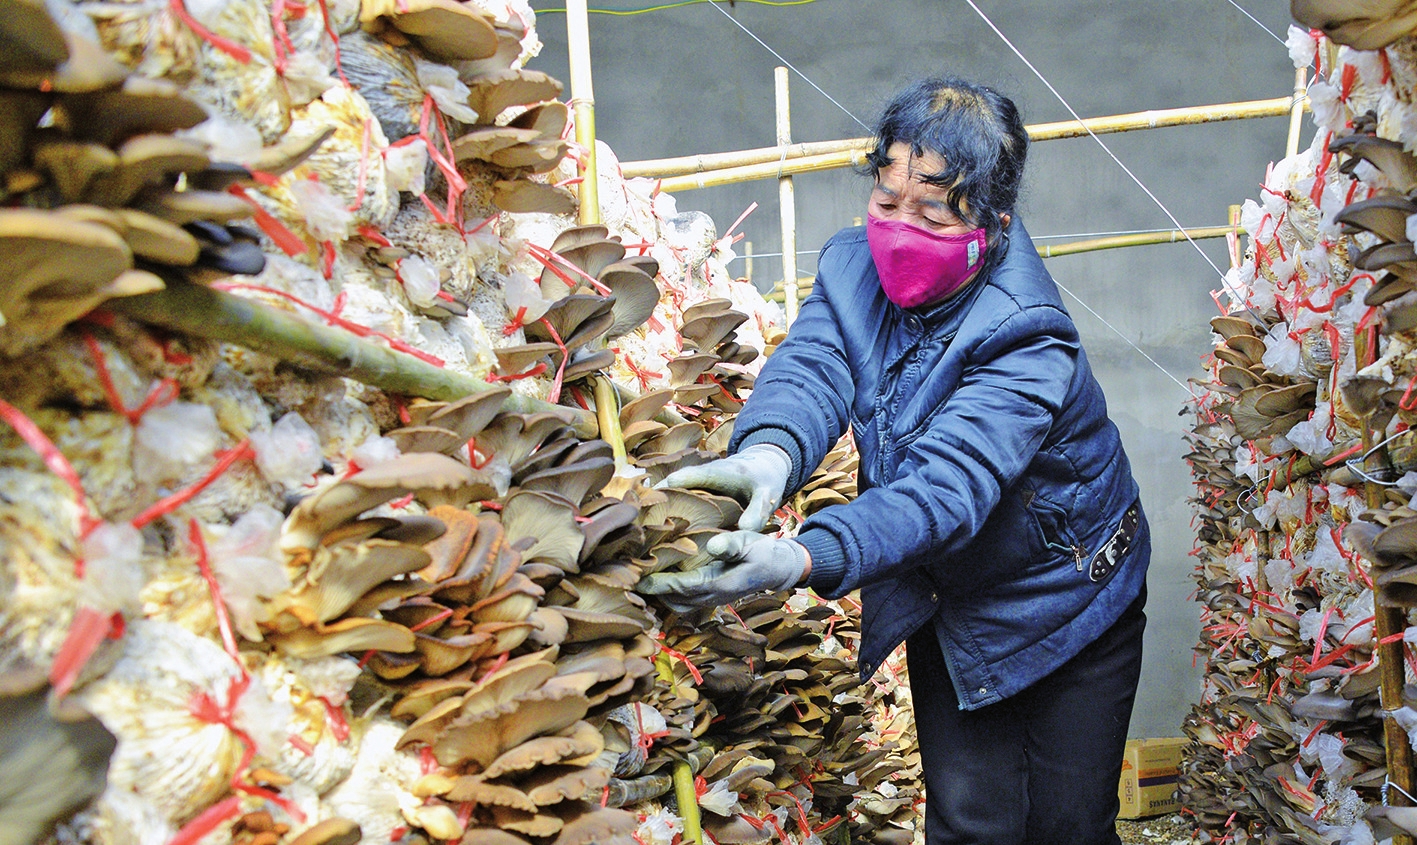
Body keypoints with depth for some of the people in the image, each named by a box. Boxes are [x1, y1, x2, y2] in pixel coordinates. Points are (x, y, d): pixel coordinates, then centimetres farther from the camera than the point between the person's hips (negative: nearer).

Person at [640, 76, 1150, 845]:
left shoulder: (1025, 342, -31)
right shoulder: (854, 268, -11)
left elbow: (947, 483, -43)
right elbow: (812, 367, -28)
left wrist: (798, 561, -60)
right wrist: (769, 451, -53)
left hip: (1065, 602, -4)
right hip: (948, 604, 4)